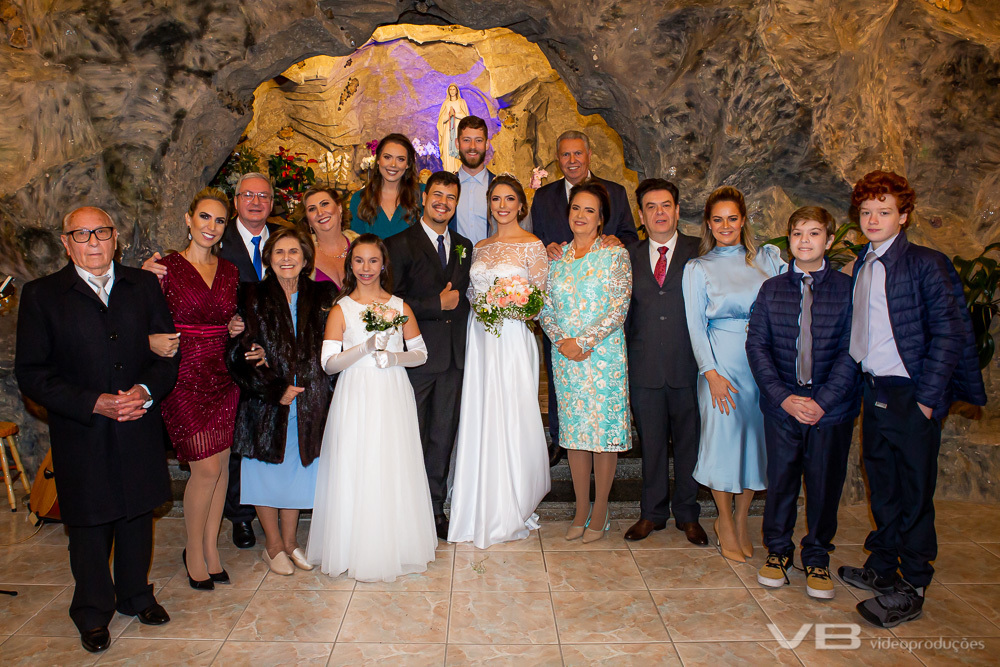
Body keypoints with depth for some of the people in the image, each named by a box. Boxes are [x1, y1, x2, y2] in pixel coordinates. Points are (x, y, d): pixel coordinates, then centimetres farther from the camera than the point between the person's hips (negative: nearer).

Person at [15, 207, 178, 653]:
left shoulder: (144, 286, 3)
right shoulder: (41, 295, -5)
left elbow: (168, 352, 5)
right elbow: (31, 373, -8)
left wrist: (147, 390, -14)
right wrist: (94, 403, -17)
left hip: (139, 429, 3)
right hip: (82, 436, -2)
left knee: (137, 517, 17)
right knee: (89, 528, 12)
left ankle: (135, 595, 39)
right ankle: (93, 613, 33)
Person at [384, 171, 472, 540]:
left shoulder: (464, 246, 14)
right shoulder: (401, 243, -3)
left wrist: (457, 305, 2)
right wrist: (437, 305, -13)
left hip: (454, 356, 5)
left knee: (444, 435, 12)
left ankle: (435, 506, 25)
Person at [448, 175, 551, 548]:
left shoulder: (532, 246, -1)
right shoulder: (479, 248, 15)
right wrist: (477, 304, 1)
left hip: (512, 338, -5)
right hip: (479, 338, 5)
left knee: (511, 418, -2)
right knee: (479, 417, 6)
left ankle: (511, 511, 13)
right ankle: (482, 509, 20)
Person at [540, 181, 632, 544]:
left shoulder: (615, 255, -2)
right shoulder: (556, 256, 9)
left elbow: (619, 309, -10)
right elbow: (545, 307, 7)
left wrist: (583, 341, -14)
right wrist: (561, 341, -8)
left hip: (604, 354, -3)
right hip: (565, 356, 4)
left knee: (604, 428, 2)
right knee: (574, 429, 9)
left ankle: (600, 509, 16)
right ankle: (581, 509, 20)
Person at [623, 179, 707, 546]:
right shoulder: (629, 256, 9)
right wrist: (627, 348, 2)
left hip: (688, 364, -1)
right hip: (645, 366, 2)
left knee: (689, 441, 9)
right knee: (651, 442, 11)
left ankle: (687, 514, 26)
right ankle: (652, 512, 26)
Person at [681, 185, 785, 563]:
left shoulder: (767, 258, 10)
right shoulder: (698, 268, 3)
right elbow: (696, 326, -2)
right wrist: (711, 372, -10)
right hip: (722, 361, -2)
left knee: (756, 433, 7)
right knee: (723, 434, -1)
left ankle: (741, 520, 23)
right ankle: (725, 523, 17)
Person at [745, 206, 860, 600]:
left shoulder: (848, 289, -2)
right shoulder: (771, 289, 4)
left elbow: (851, 351, -5)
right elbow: (756, 345, 0)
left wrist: (822, 400, -13)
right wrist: (784, 397, -10)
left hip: (831, 406, -1)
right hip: (781, 404, 1)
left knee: (825, 482, 9)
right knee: (780, 478, 10)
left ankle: (817, 556, 29)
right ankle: (778, 549, 30)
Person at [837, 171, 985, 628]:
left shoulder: (926, 264, -9)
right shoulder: (860, 267, 10)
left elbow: (949, 333, -13)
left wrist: (927, 398, -15)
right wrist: (857, 384, 6)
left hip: (911, 397, -6)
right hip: (874, 394, 6)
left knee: (914, 494, 4)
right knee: (882, 486, 17)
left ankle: (911, 589, 18)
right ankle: (882, 568, 33)